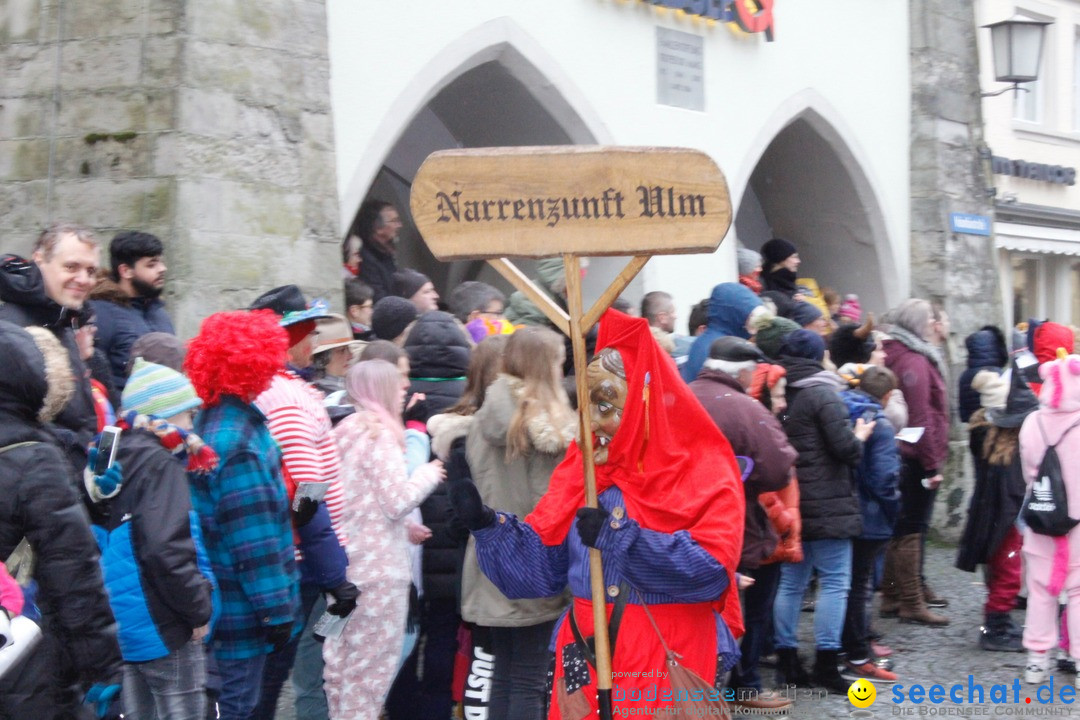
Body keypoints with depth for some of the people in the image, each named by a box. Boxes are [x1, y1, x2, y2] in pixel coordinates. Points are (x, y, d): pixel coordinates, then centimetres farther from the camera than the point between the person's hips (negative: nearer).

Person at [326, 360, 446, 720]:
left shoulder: (346, 433, 12)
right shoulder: (380, 435, -14)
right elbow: (397, 500, -17)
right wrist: (428, 474, -4)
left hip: (346, 563, 9)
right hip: (378, 568, -8)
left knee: (343, 656, 13)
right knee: (373, 661, -1)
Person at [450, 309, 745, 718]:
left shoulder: (704, 474, -7)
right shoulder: (585, 468, 8)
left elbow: (712, 568, -21)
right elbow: (541, 564, 7)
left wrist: (619, 537, -24)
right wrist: (486, 525, -8)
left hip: (670, 666, -4)